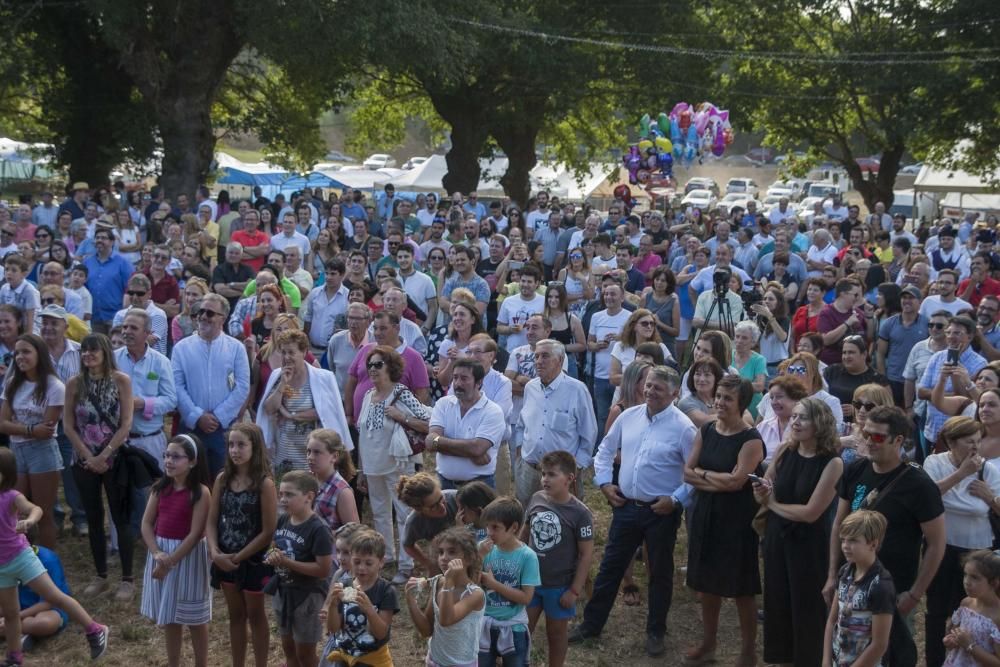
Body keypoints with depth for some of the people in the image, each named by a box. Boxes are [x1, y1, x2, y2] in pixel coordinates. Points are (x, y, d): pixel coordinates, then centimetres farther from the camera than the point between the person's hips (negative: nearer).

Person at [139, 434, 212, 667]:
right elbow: (146, 523, 1)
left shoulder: (201, 492, -15)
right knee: (169, 616, 16)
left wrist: (171, 561, -18)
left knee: (193, 618, 6)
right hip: (161, 554, 5)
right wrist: (157, 553, -14)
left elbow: (195, 534, -17)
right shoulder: (160, 488, 1)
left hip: (188, 556, -5)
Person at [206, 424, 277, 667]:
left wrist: (238, 557, -14)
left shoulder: (264, 484, -17)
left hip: (253, 560, -5)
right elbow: (211, 521, 1)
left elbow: (268, 532, -16)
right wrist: (215, 552, -14)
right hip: (225, 560, 5)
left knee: (255, 615, 11)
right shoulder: (222, 479, -2)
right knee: (235, 615, 18)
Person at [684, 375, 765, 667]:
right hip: (705, 515, 6)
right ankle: (708, 641, 33)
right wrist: (719, 481, -14)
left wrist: (703, 473, -9)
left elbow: (736, 481, -22)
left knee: (742, 588, 5)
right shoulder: (706, 431, 5)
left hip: (736, 520, -6)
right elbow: (687, 473, 0)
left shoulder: (751, 440, -14)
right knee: (707, 582, 16)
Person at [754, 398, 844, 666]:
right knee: (776, 603, 16)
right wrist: (761, 492, -14)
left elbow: (810, 512, -21)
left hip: (809, 544, -5)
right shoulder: (784, 451, -3)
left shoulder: (832, 463, -18)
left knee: (807, 608, 8)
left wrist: (773, 504, -8)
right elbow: (765, 490, 11)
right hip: (777, 538, 5)